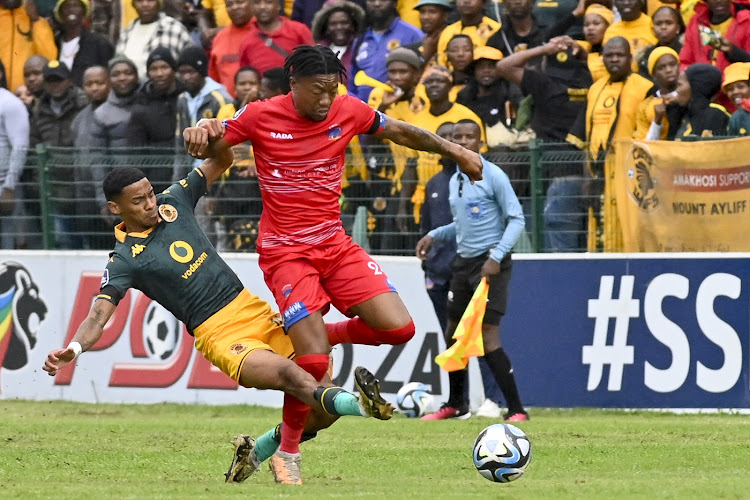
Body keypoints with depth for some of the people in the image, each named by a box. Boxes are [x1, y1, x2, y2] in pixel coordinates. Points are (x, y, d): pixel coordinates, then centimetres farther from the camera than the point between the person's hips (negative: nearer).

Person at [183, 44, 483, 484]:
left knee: (399, 328, -11)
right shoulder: (260, 116, -8)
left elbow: (401, 132, 15)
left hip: (335, 244, 4)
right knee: (314, 362, -16)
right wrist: (203, 133, -22)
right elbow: (209, 150, 2)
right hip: (285, 250, -4)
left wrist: (454, 150, 13)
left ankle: (326, 335, 16)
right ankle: (288, 452, 7)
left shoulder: (349, 112, 0)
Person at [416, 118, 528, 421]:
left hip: (490, 263, -8)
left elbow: (516, 219, -11)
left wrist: (497, 256, -20)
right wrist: (434, 236, 13)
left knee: (488, 337, -15)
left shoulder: (493, 176, -10)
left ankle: (516, 410, -10)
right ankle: (456, 405, 29)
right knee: (453, 335, 13)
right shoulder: (454, 181, 14)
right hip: (464, 261, 8)